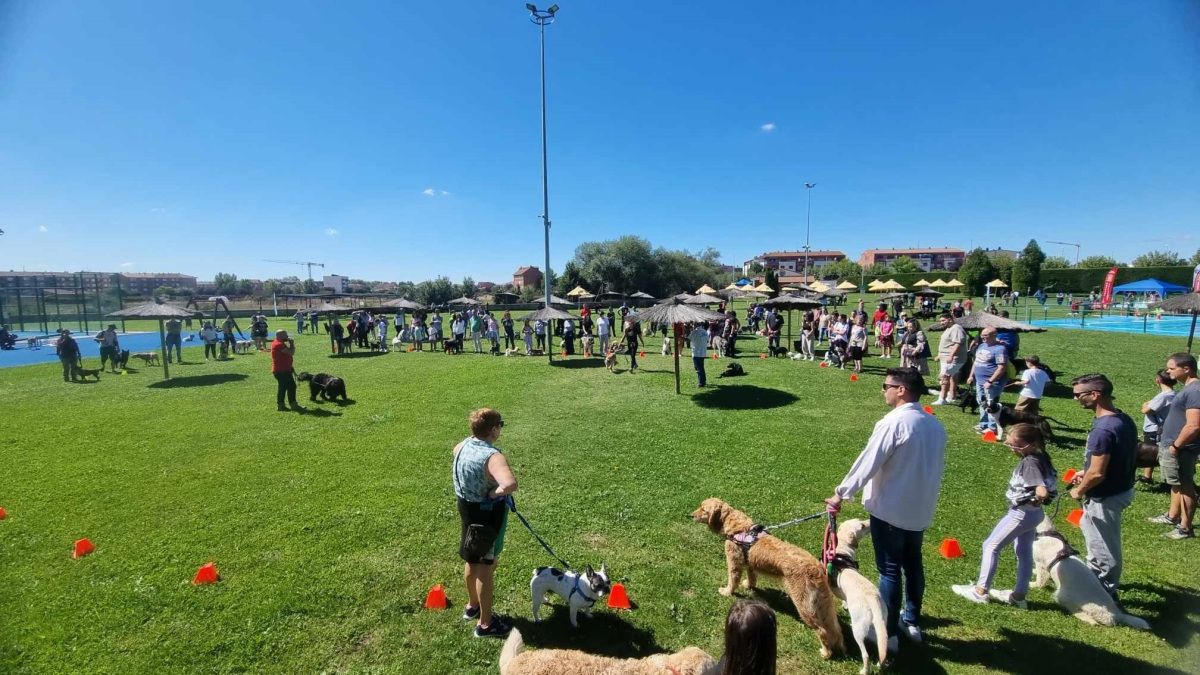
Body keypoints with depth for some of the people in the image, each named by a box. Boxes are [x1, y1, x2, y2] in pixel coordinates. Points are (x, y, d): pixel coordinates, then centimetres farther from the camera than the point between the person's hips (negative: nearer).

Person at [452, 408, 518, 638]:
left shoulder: (462, 446, -7)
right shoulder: (492, 456, -32)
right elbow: (510, 484, -50)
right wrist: (494, 493, -27)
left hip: (467, 509, 8)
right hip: (488, 514, -8)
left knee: (472, 562, 25)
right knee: (486, 568, 9)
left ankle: (472, 606, 46)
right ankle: (485, 624, 25)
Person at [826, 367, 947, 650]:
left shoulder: (892, 423, -22)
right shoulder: (935, 424, 2)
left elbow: (868, 463, -20)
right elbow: (938, 467, 11)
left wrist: (841, 493, -10)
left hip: (890, 510, -7)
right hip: (921, 510, 7)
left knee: (889, 570, 5)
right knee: (913, 564, 21)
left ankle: (888, 632, 16)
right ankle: (912, 621, 37)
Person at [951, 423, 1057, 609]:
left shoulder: (1030, 463, -25)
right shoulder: (1040, 458, 2)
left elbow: (1042, 492, -33)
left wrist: (1035, 501, -13)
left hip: (1021, 513, -9)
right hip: (1032, 513, 9)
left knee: (991, 546, 1)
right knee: (1024, 552, 17)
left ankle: (981, 591, 8)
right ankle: (1019, 595, 29)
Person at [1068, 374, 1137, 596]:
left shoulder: (1103, 430, -31)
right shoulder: (1123, 419, 0)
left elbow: (1097, 474, -28)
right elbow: (1114, 459, 11)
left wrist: (1079, 491, -11)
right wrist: (1086, 473, 13)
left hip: (1105, 497, -10)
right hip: (1121, 488, 10)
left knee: (1104, 546, 10)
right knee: (1090, 529, 29)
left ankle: (1107, 592, 28)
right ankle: (1095, 574, 48)